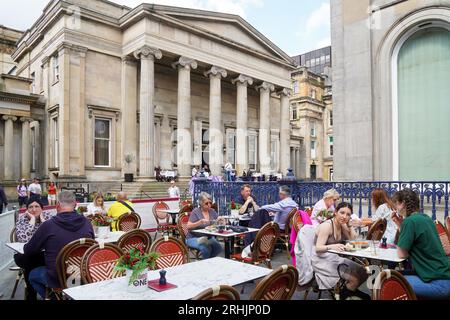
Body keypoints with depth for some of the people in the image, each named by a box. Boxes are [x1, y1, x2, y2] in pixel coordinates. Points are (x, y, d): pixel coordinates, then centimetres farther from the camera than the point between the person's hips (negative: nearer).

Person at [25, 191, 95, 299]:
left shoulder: (48, 225, -16)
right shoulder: (86, 223, -8)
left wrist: (45, 245, 19)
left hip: (58, 279, -4)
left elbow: (28, 251, -2)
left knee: (33, 275, 27)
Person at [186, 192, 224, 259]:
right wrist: (200, 222, -27)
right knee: (206, 248, -32)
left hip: (208, 237, 5)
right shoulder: (196, 212, -8)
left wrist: (220, 220, -16)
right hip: (194, 238, -5)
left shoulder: (212, 211, 7)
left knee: (218, 247, -23)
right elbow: (188, 227, -14)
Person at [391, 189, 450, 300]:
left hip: (438, 283, -9)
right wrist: (400, 224, 9)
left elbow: (402, 254, -12)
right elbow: (409, 243, 16)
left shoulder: (410, 221, -18)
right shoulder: (424, 217, 10)